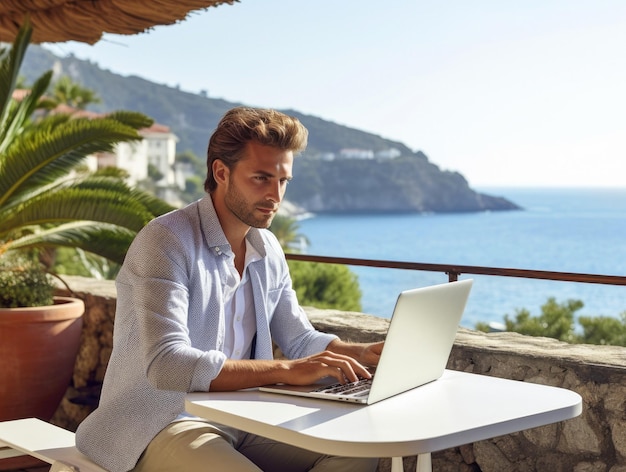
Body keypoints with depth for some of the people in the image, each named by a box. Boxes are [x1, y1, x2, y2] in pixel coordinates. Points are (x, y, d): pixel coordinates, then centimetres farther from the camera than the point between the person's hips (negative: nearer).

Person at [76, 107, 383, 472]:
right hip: (162, 425, -7)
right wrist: (286, 370, -33)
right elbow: (166, 365, -28)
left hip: (241, 422, 7)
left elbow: (300, 340, 17)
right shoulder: (167, 240, -16)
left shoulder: (268, 250, 8)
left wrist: (364, 353, -3)